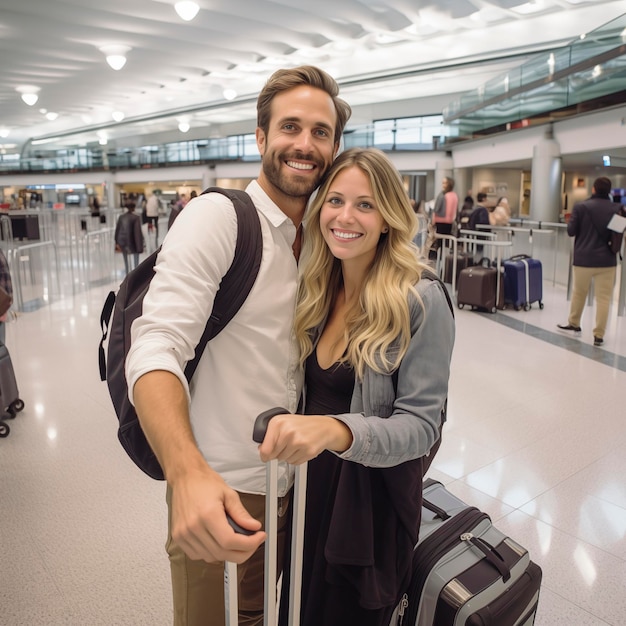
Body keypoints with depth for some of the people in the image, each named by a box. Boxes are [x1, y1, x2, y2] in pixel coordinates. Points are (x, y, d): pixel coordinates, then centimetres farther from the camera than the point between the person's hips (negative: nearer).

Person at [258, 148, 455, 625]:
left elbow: (421, 426, -23)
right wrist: (291, 429, -12)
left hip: (372, 502, -5)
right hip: (306, 486, 5)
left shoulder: (422, 302, -19)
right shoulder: (316, 291, -2)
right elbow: (307, 386, 6)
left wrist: (335, 430, -38)